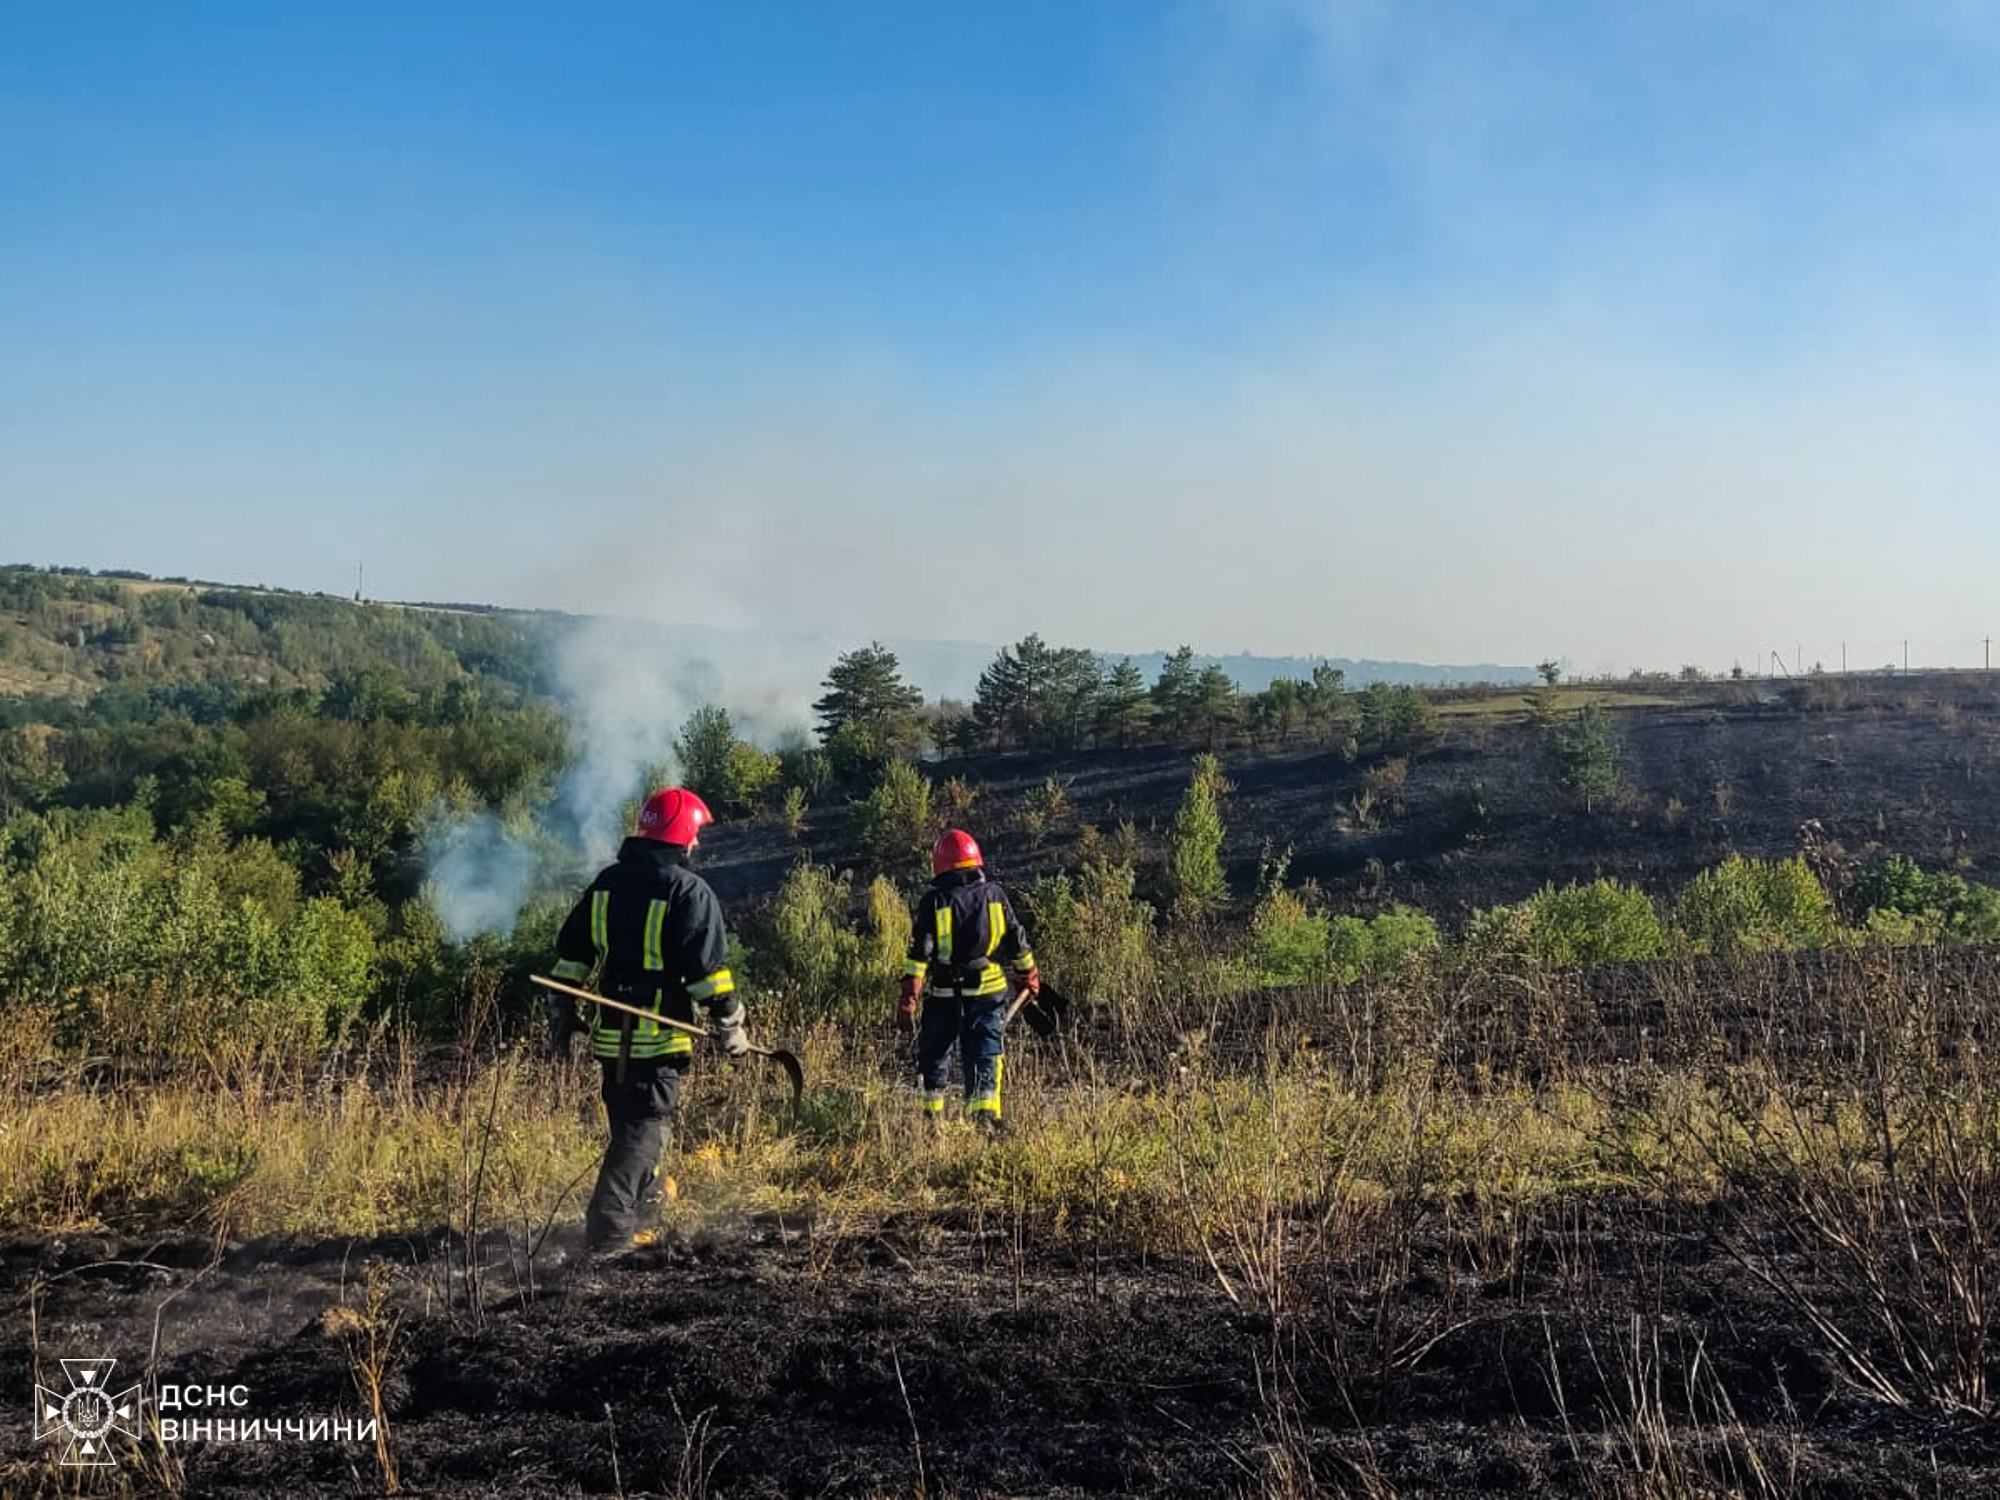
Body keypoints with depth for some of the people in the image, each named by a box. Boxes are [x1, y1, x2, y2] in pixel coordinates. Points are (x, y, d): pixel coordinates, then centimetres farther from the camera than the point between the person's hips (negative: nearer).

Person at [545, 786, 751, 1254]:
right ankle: (610, 1228, -10)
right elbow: (709, 969, -14)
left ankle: (640, 1220, 29)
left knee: (628, 1125, 20)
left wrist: (561, 1013, 22)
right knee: (645, 1130, -2)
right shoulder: (688, 891, -11)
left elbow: (570, 953, 14)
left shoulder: (607, 882, 9)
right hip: (661, 1037, -6)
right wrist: (731, 1027, -5)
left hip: (610, 1034, 6)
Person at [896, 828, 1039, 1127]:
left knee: (935, 1053, 16)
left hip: (944, 994, -1)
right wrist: (1029, 976, 25)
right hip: (988, 990, 1)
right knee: (984, 1053, 3)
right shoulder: (995, 895, 2)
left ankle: (933, 1115, 25)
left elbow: (919, 954, -11)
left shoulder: (933, 901, -6)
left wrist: (907, 999, -10)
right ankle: (985, 1114, -12)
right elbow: (1017, 943, 9)